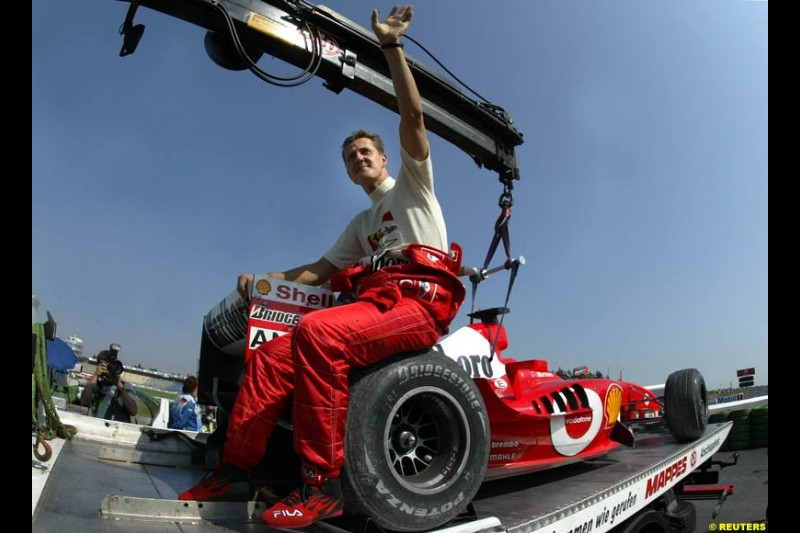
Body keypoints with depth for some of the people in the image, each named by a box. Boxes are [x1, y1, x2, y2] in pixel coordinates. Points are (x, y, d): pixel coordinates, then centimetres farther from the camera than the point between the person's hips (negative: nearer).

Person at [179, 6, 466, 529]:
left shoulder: (412, 181, 16)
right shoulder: (361, 223, 32)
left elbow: (413, 117, 0)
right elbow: (320, 270, 28)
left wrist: (392, 46, -4)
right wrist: (265, 280, 17)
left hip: (419, 300, -7)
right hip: (374, 303, 7)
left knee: (317, 331, -33)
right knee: (274, 354, -10)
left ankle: (323, 483, -27)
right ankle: (235, 469, -4)